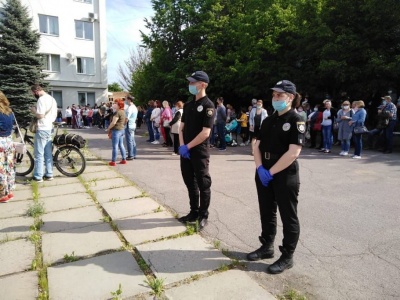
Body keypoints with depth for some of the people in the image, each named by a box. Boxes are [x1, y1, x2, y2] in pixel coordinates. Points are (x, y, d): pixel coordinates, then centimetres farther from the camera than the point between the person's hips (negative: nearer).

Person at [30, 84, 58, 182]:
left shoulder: (41, 99, -14)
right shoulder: (52, 99, 15)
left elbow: (40, 115, -21)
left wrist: (33, 110, -3)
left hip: (42, 129, -9)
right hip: (49, 128, 9)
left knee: (39, 154, -2)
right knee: (48, 153, 12)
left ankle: (38, 176, 4)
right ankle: (49, 174, 16)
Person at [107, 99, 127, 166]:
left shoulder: (117, 112, -17)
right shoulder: (123, 112, 13)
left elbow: (113, 122, -22)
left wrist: (108, 129, -6)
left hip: (116, 130, -10)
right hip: (122, 129, 10)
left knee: (115, 146, -4)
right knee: (121, 145, 14)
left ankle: (113, 161, 2)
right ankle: (124, 160, 18)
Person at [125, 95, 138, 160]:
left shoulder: (130, 108, -18)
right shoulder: (135, 107, 13)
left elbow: (127, 118, -21)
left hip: (129, 126, -10)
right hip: (133, 125, 10)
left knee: (129, 141, -5)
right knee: (132, 141, 13)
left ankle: (130, 156, -1)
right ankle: (134, 155, 19)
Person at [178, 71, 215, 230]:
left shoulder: (208, 106, -11)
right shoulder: (188, 105, 12)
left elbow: (205, 133, -18)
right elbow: (181, 127, 12)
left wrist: (188, 146, -15)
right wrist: (181, 146, -3)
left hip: (199, 152, -7)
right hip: (185, 151, 7)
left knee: (203, 184, 5)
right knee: (190, 183, 15)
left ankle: (203, 215, 20)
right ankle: (194, 212, 30)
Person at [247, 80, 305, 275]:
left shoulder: (296, 120, -9)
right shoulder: (268, 121, 11)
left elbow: (293, 153, -19)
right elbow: (257, 146, 8)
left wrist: (271, 171, -17)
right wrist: (260, 168, -8)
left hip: (285, 176, -7)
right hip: (263, 174, 7)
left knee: (288, 217, 6)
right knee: (266, 213, 17)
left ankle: (287, 257, 20)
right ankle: (267, 247, 33)